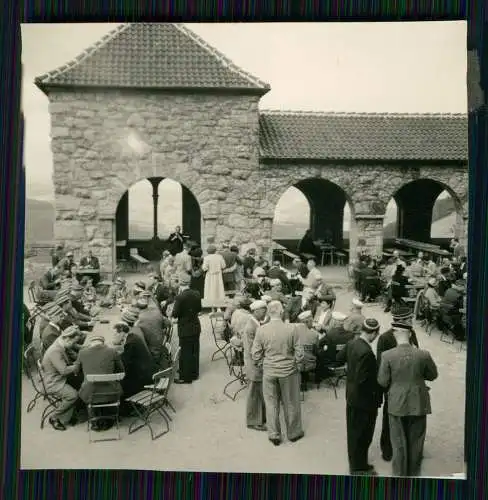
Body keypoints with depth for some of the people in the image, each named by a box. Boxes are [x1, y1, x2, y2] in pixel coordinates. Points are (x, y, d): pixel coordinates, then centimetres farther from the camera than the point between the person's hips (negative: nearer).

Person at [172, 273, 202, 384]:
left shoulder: (180, 297, -21)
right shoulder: (197, 294, -2)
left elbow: (175, 314, -17)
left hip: (185, 329, -6)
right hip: (196, 326, 6)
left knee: (185, 353, 3)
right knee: (195, 351, 16)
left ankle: (185, 377, 11)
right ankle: (194, 373, 28)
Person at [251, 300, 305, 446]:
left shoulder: (261, 330, -13)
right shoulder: (291, 329, -17)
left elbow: (255, 356, -7)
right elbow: (299, 354, -12)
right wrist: (294, 361, 9)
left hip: (269, 372, 1)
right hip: (288, 371, -1)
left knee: (271, 404, 16)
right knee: (291, 403, 17)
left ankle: (274, 435, 27)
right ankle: (293, 433, 34)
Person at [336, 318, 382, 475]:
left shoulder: (352, 343, -4)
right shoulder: (366, 352, -31)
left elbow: (339, 358, 12)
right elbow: (362, 381, -29)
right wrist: (376, 394, -15)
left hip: (352, 397, 9)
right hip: (363, 400, -9)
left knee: (354, 432, 23)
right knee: (362, 434, 10)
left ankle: (355, 463, 41)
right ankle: (359, 468, 26)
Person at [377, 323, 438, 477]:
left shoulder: (387, 356, -17)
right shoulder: (423, 355, -14)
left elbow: (382, 382, -11)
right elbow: (433, 375, 3)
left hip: (397, 405, -1)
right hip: (419, 405, 1)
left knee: (399, 442, 15)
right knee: (416, 441, 19)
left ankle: (400, 474, 28)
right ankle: (414, 473, 34)